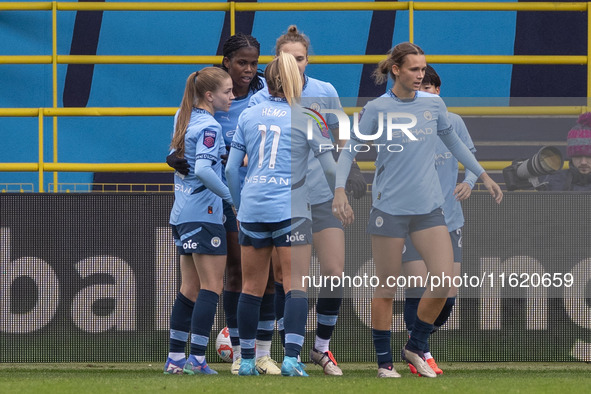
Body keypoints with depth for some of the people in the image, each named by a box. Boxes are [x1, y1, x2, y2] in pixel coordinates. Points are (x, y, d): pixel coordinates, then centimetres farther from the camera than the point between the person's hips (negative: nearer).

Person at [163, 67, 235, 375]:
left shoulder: (183, 117, 11)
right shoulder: (209, 127, -15)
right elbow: (203, 170, -25)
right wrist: (229, 195, -16)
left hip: (182, 212, 9)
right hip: (204, 213, -9)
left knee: (190, 288, 12)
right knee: (211, 286, -5)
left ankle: (175, 358, 12)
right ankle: (197, 359, -10)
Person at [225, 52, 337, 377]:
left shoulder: (248, 116, 8)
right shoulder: (307, 118, -1)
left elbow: (230, 169, 8)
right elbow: (330, 168, -1)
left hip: (252, 209, 3)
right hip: (290, 210, -3)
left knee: (252, 288, 11)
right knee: (296, 286, -4)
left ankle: (246, 360, 15)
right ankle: (291, 358, -17)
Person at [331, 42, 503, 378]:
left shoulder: (434, 104, 4)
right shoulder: (377, 109, -5)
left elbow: (453, 142, 19)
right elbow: (350, 150, -1)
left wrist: (483, 175, 18)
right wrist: (340, 189, -15)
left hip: (429, 208, 3)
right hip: (390, 208, -3)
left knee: (445, 281, -8)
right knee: (387, 289, 2)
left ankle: (416, 347, 13)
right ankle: (384, 361, 15)